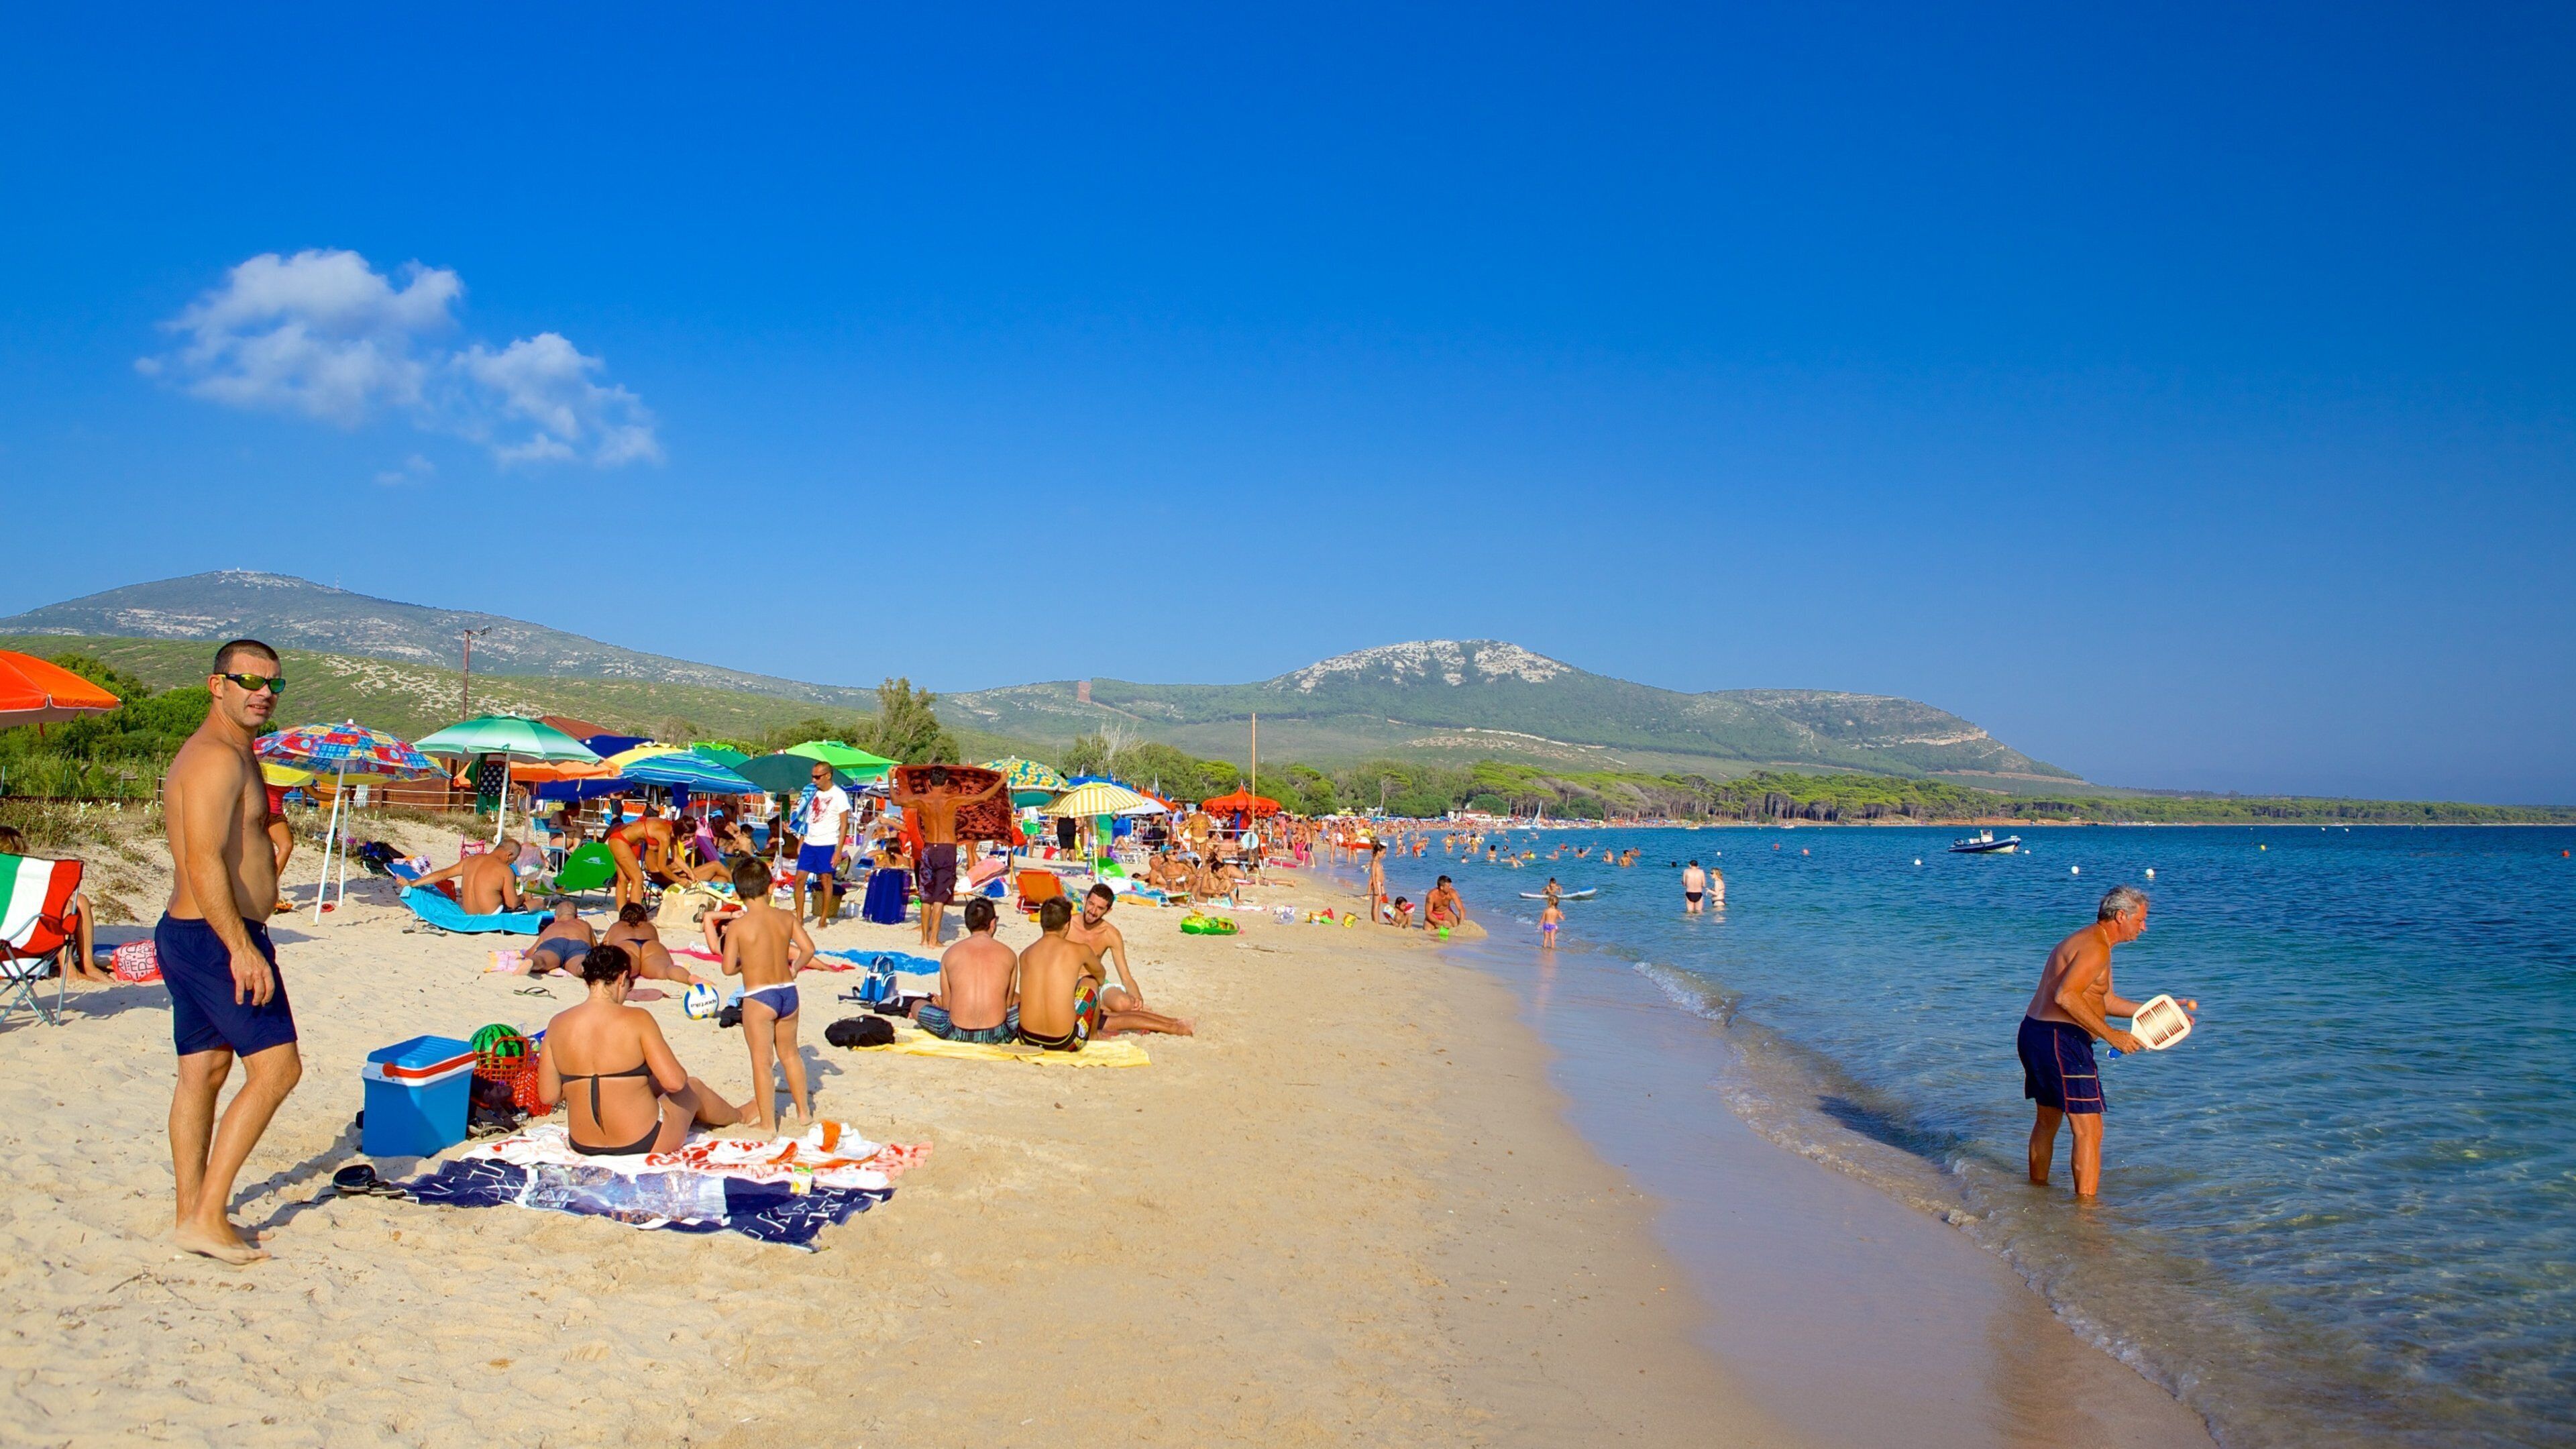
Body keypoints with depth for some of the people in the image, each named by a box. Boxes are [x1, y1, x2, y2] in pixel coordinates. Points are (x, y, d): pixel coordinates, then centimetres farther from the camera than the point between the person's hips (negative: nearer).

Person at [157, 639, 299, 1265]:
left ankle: (192, 1213, 21)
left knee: (203, 1072, 14)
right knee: (276, 1067, -10)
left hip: (186, 934, 11)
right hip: (218, 936, -11)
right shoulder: (220, 758, -16)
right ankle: (207, 1217, -8)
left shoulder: (233, 756, 17)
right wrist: (242, 949, -29)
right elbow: (204, 864, -25)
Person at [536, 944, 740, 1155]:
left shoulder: (558, 1024, -6)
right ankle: (739, 1116, 58)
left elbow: (548, 1095, -3)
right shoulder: (636, 1019, -18)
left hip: (583, 1145, 5)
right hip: (643, 1144, -5)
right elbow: (675, 1082, -19)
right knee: (693, 1087, 26)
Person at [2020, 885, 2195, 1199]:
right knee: (2089, 1130, -8)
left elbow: (2106, 1001, 23)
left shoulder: (2089, 942, 19)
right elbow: (2065, 996, -25)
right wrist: (2111, 1035, -21)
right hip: (2060, 1039, -11)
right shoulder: (2096, 947, -14)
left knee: (2048, 1121, 24)